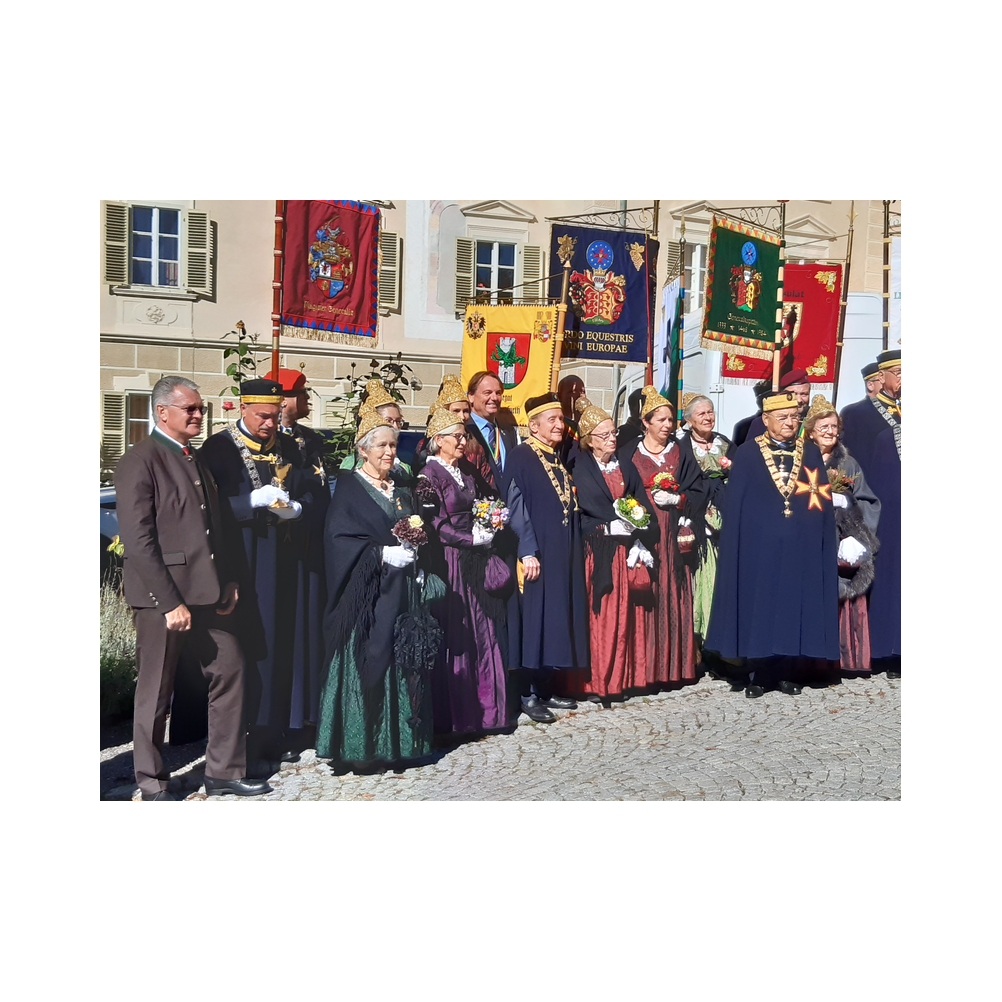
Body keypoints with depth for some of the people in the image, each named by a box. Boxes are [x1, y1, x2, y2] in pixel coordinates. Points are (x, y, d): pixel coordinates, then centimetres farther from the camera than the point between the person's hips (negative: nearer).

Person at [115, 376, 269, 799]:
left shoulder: (198, 459, 15)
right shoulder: (139, 461, -10)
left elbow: (221, 525, 18)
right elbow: (138, 541, -16)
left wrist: (231, 581, 7)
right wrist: (170, 602, -19)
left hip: (208, 592, 7)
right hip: (164, 596, -7)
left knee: (230, 672, 9)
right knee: (156, 691, 6)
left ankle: (224, 771, 22)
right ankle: (152, 784, 23)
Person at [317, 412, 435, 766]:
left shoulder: (401, 491, 16)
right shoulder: (349, 488, -2)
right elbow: (339, 537, -12)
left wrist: (412, 549, -3)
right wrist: (383, 554, -17)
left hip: (401, 590, 6)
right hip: (366, 593, -6)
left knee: (403, 664, 5)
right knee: (367, 662, -5)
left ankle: (397, 739, 16)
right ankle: (361, 745, 5)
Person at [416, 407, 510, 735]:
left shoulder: (464, 474, 16)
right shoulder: (428, 476, -9)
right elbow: (436, 527, -14)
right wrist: (473, 539, -12)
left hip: (474, 563, 8)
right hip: (448, 563, -8)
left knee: (483, 634, 8)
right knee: (453, 637, -3)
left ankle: (485, 708, 18)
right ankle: (452, 716, 8)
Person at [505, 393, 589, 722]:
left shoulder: (561, 458, 14)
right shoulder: (520, 457, -8)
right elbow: (515, 506, -14)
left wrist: (574, 552, 11)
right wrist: (527, 551, -21)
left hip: (564, 555, 7)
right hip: (537, 556, -7)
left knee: (558, 619, 10)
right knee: (533, 620, -3)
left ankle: (547, 689, 21)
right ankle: (527, 696, 6)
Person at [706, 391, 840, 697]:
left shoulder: (812, 452, 9)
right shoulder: (747, 453, 1)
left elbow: (824, 501, 7)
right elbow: (734, 505, -1)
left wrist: (824, 543, -1)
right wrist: (736, 546, -7)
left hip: (802, 547, 3)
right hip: (760, 546, -2)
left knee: (797, 607, 6)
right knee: (759, 608, 2)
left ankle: (789, 673, 18)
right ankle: (758, 675, 12)